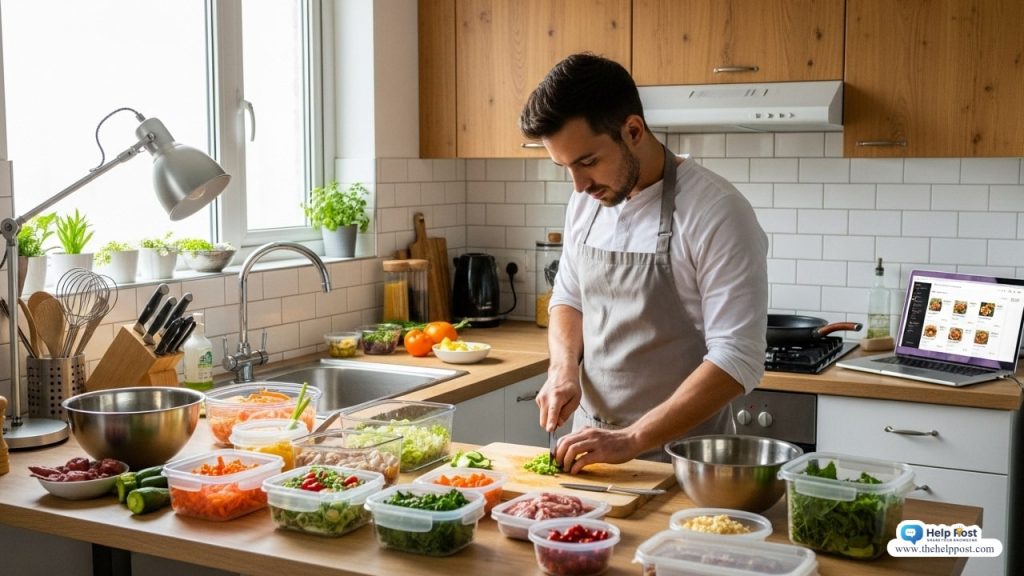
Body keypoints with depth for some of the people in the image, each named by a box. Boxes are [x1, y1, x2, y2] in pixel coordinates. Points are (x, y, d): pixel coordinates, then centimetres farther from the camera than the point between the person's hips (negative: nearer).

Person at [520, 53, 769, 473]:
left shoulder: (717, 212, -19)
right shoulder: (584, 203, 1)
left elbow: (737, 360, -22)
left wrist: (631, 439, -25)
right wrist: (563, 368, -5)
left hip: (678, 457, -5)